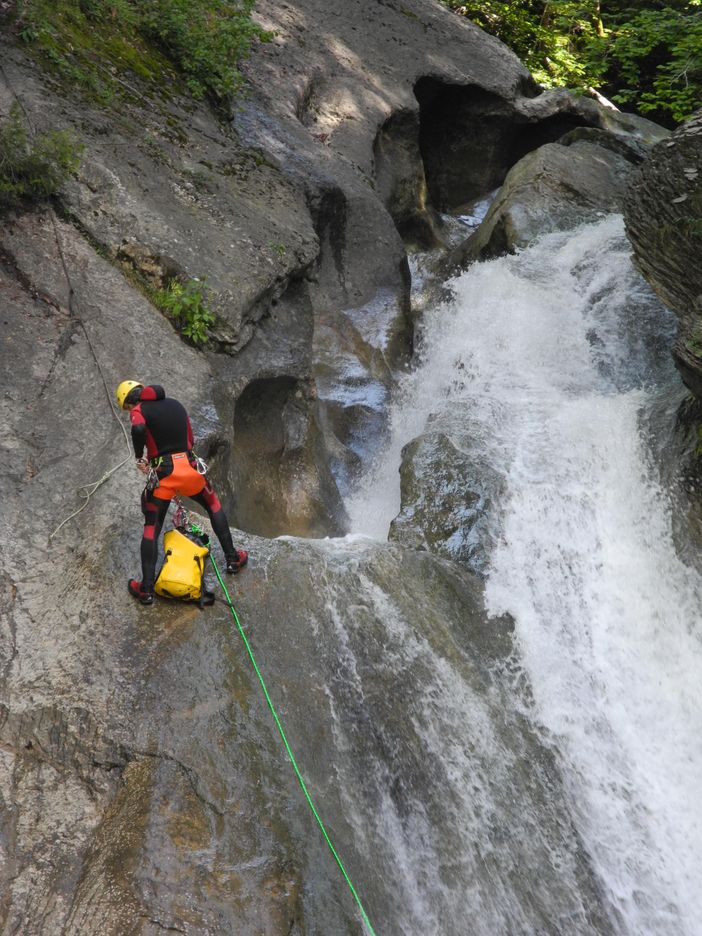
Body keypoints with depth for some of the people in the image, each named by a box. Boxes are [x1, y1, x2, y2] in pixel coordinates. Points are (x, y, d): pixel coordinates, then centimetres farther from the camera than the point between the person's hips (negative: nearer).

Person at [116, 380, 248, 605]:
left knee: (151, 529, 9)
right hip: (189, 467, 3)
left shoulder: (139, 410, 2)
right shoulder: (176, 404, 17)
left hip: (162, 473, -3)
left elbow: (139, 429, -22)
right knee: (214, 506, 27)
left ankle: (146, 589, 9)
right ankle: (232, 559, 30)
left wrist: (139, 458, -9)